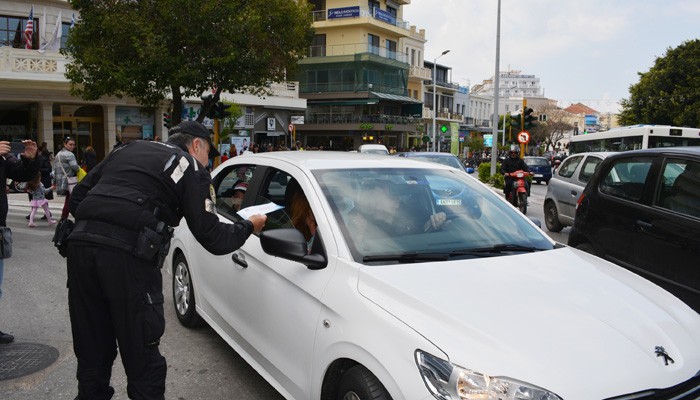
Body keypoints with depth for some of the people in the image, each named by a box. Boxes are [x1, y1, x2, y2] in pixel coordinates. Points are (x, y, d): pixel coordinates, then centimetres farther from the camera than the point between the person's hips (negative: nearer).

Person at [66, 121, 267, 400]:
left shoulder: (128, 149, 26)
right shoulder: (191, 168, 9)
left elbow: (79, 195, 21)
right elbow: (212, 238, 4)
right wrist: (249, 226, 20)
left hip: (81, 243, 7)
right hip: (128, 255, -6)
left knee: (92, 354, 19)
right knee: (142, 359, 6)